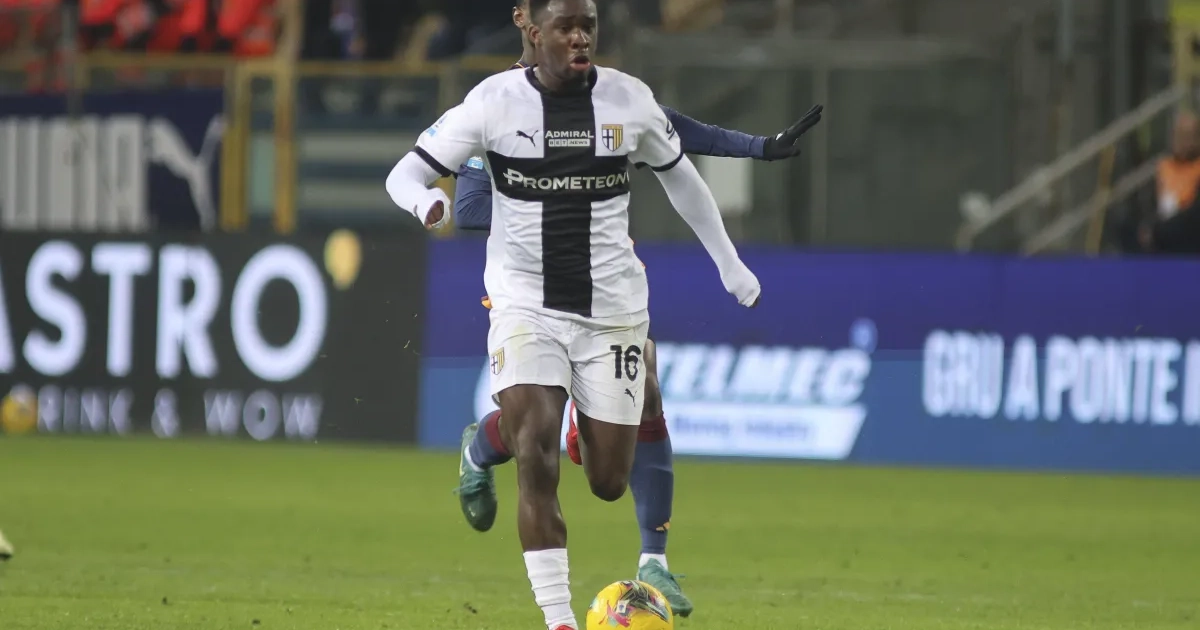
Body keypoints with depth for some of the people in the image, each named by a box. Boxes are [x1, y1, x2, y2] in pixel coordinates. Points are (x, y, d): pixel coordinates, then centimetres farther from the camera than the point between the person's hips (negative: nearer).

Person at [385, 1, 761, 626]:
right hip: (526, 305, -2)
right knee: (536, 458, -21)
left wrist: (729, 263, 20)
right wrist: (425, 201, -29)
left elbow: (680, 176, 16)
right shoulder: (494, 100, -7)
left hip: (612, 309, 2)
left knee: (609, 482, 5)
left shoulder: (630, 100, -1)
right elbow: (405, 174, -5)